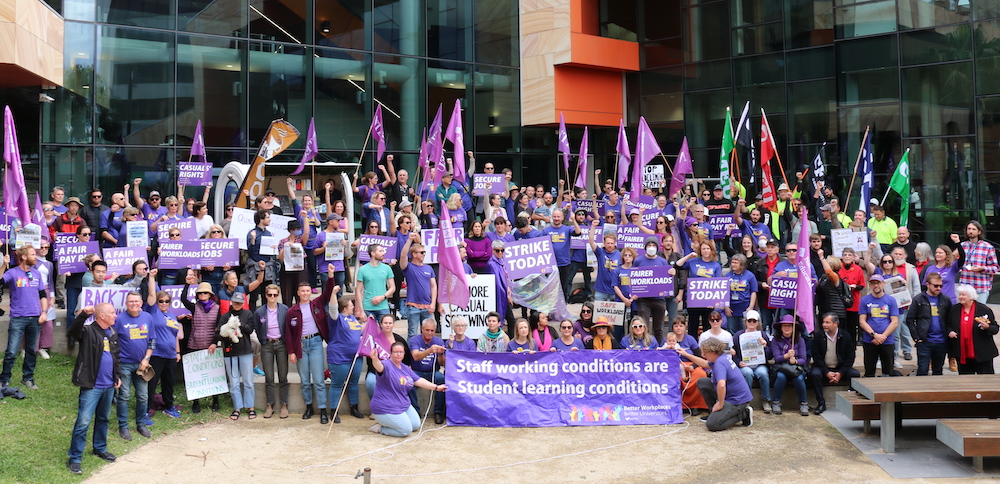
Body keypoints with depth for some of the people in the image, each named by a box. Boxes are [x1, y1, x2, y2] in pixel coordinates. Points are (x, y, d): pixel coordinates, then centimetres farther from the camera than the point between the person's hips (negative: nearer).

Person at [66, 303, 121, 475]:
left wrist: (117, 376, 14)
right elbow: (73, 331, -36)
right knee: (83, 422, -6)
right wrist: (83, 314, -48)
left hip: (109, 386, 7)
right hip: (92, 386, -7)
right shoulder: (88, 331, -13)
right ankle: (74, 459, 1)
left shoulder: (113, 333, 9)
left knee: (103, 419, 20)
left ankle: (100, 449, 36)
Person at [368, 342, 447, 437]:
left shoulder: (405, 368, 9)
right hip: (386, 409, -9)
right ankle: (380, 428, 2)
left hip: (403, 405, 9)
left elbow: (418, 381, 8)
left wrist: (436, 387, 2)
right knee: (406, 430, -14)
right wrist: (375, 359, -64)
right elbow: (379, 367, -41)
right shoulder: (387, 366, -18)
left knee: (416, 425, 12)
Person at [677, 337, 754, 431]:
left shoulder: (719, 363, -25)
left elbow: (721, 385, -39)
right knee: (702, 382, 13)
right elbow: (704, 364, 26)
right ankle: (714, 413, 19)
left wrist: (720, 404, -25)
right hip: (729, 395, 10)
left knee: (711, 425, -20)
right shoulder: (722, 357, 7)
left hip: (737, 400, -10)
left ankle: (743, 414, -3)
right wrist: (686, 354, 27)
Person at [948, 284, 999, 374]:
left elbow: (995, 329, -1)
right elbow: (949, 325, 18)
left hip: (982, 354, -4)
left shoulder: (984, 309, -5)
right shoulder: (954, 309, 5)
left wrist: (987, 327, -21)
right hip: (963, 355, 4)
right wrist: (949, 332, -3)